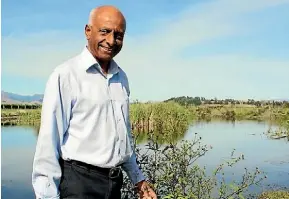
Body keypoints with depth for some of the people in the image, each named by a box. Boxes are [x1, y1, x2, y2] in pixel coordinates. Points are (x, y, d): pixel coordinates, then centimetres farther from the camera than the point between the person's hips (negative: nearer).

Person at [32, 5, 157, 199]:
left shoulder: (121, 77, 7)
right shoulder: (66, 75, -12)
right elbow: (49, 140, -14)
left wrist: (138, 178, 18)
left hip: (115, 182, 7)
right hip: (79, 181, -6)